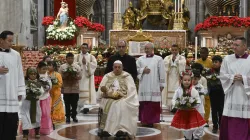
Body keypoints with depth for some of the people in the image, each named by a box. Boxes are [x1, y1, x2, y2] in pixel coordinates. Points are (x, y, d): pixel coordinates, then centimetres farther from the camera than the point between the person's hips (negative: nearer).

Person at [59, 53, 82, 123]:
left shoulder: (77, 66, 6)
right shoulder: (62, 67, 3)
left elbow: (80, 76, 1)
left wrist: (75, 76, -17)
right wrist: (65, 76, -18)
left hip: (75, 88, 1)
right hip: (66, 88, -1)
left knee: (74, 103, 6)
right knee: (67, 104, 5)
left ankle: (74, 116, 18)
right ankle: (68, 116, 14)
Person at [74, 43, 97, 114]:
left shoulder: (91, 57, 10)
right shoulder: (77, 57, 13)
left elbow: (95, 65, -5)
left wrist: (86, 63, -13)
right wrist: (80, 63, -15)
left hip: (88, 77, -1)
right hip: (79, 76, 1)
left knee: (88, 91, -9)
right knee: (80, 91, -4)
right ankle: (81, 106, -1)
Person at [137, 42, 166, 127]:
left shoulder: (158, 59, 3)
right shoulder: (140, 59, 11)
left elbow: (162, 72, 1)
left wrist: (162, 84, -1)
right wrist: (143, 70, -8)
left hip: (154, 87, -2)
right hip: (143, 86, 2)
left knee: (154, 105, -3)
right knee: (144, 104, 1)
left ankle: (153, 121, 4)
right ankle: (144, 121, 9)